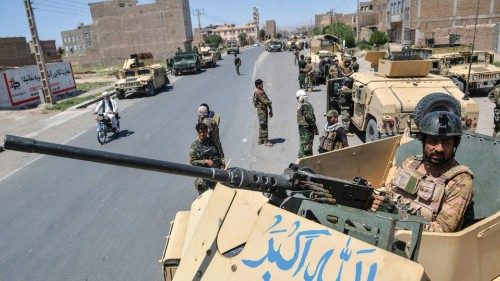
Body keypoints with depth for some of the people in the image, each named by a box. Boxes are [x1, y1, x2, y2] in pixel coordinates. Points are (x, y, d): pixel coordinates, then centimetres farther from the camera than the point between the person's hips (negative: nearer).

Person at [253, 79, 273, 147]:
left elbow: (267, 100, 16)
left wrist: (270, 110, 12)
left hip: (264, 110, 10)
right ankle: (266, 141, 0)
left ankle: (261, 140, 22)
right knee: (264, 126, -6)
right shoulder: (258, 92, -17)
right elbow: (265, 101, -23)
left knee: (262, 126, 14)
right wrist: (270, 103, -1)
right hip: (261, 110, -10)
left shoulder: (261, 91, 14)